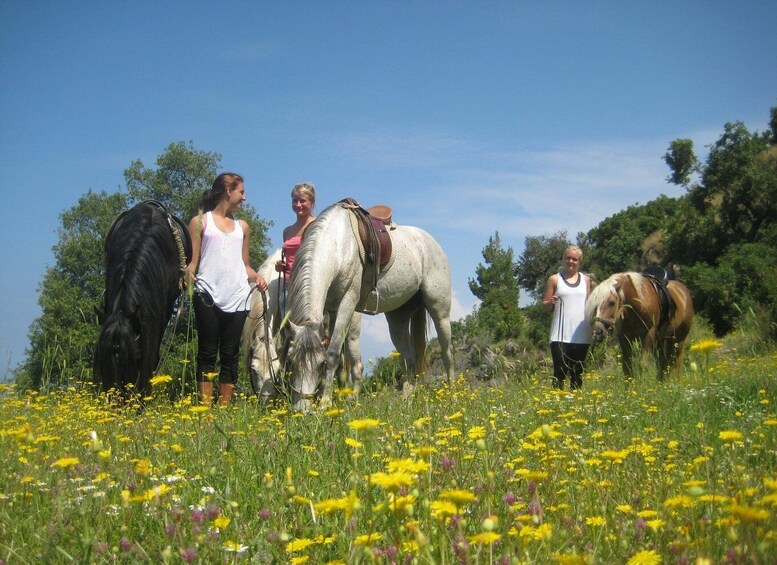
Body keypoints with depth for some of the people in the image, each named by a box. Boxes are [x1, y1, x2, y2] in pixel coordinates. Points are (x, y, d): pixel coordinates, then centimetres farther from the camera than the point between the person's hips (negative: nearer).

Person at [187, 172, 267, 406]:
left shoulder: (242, 227, 20)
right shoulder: (200, 222, 8)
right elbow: (192, 261, 3)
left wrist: (257, 277, 1)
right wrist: (188, 275, -18)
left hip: (237, 297, 4)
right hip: (208, 296, -4)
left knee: (230, 354, 3)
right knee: (207, 352, -3)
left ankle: (225, 406, 6)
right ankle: (205, 405, -3)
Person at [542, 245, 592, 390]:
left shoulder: (586, 280, 12)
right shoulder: (555, 279, 4)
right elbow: (545, 304, 5)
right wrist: (550, 302, -17)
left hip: (581, 334, 3)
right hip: (561, 334, -3)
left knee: (577, 372, 8)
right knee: (560, 371, -8)